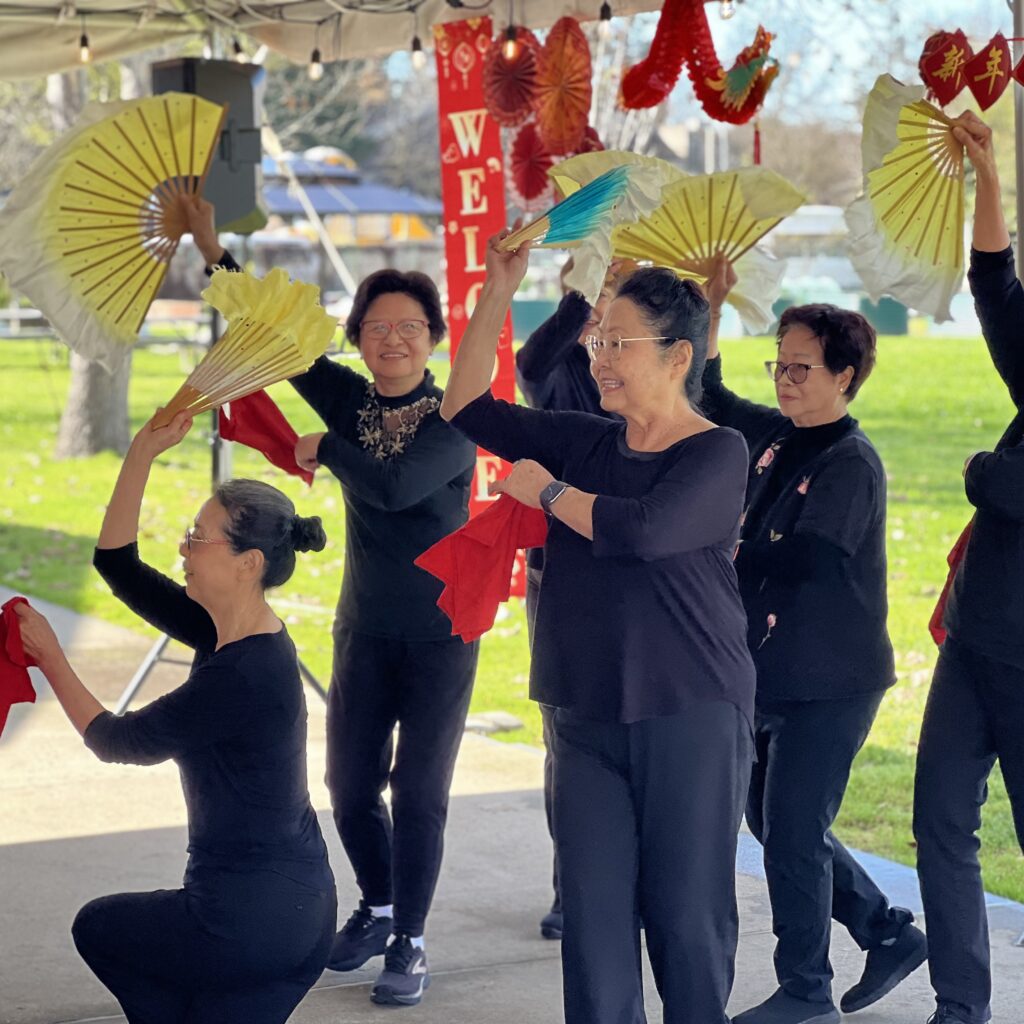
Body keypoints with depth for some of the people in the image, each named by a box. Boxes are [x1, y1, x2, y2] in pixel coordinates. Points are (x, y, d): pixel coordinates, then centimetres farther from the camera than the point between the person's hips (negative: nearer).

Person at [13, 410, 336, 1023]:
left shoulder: (242, 675, -23)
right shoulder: (227, 634, 3)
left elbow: (118, 742, -12)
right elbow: (117, 563, 9)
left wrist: (50, 660, -1)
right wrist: (145, 450, 4)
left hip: (251, 919, -8)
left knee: (98, 929, 20)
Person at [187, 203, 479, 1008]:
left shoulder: (453, 418, -11)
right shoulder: (350, 401, 3)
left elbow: (396, 484, -28)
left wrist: (323, 449, -14)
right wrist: (213, 250, 0)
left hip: (440, 636, -5)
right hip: (365, 631, 5)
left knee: (419, 797, -2)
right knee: (350, 789, 9)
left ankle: (409, 941, 11)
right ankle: (378, 909, 33)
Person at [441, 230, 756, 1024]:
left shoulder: (718, 453, -7)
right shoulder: (589, 443, 10)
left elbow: (644, 529, -23)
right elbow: (468, 407, 15)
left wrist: (546, 490, -8)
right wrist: (498, 290, 8)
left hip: (690, 718, -5)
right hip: (587, 716, 5)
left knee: (686, 914, 0)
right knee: (594, 917, 4)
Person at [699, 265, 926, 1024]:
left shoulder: (851, 463, -16)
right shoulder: (775, 437, 7)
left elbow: (792, 561, -25)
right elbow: (710, 398, 21)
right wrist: (711, 307, 10)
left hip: (830, 682, -9)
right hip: (774, 671, 9)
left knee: (793, 833, -4)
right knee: (773, 821, 15)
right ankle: (892, 934, 28)